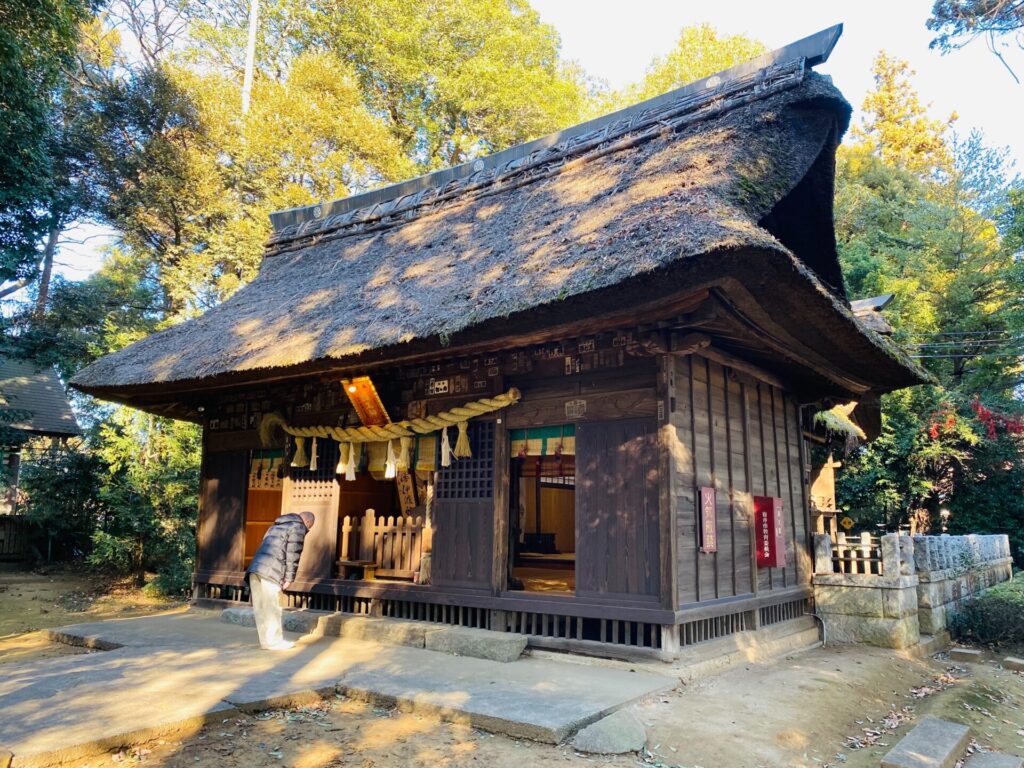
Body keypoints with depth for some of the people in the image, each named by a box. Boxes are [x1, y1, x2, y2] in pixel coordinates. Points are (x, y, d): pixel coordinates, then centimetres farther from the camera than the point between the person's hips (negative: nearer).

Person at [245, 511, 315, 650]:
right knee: (271, 608, -1)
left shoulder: (277, 525, 29)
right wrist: (289, 579, -4)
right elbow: (293, 554, -6)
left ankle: (266, 640, 14)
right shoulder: (298, 527, 3)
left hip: (255, 568, 8)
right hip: (271, 571, -8)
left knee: (260, 608, 9)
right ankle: (274, 641, 4)